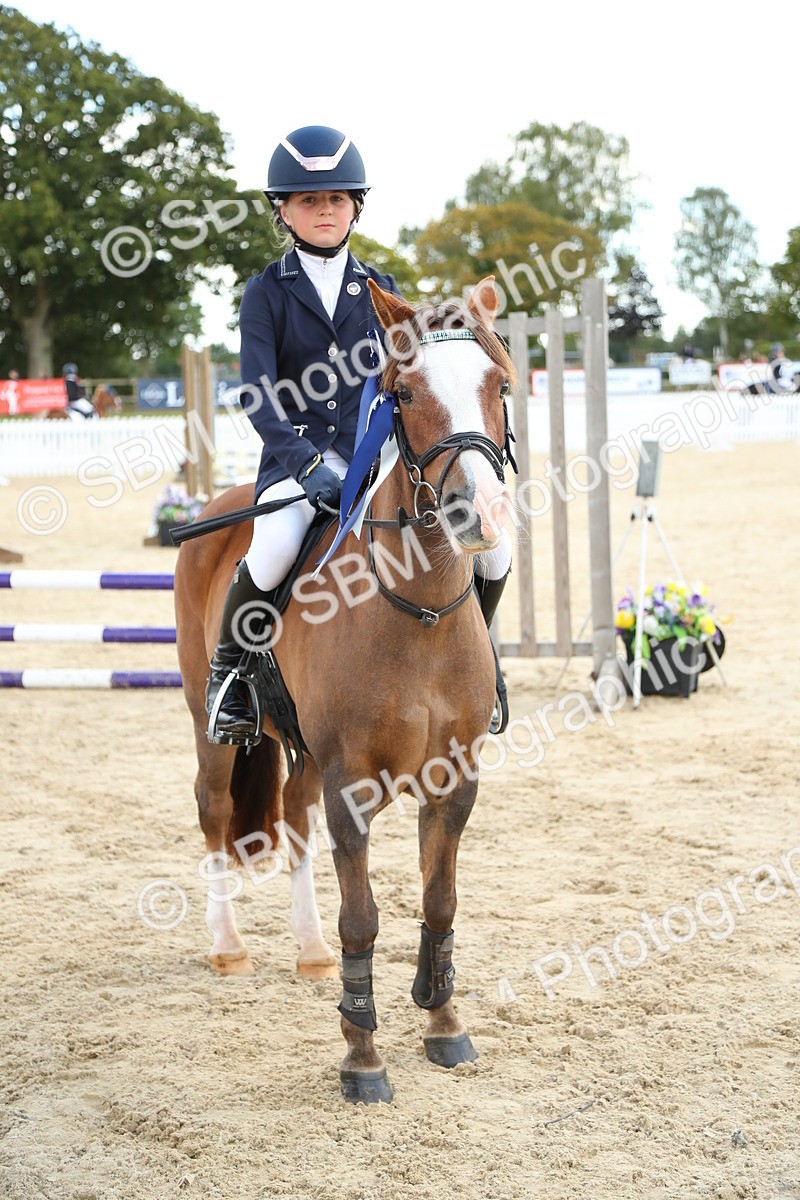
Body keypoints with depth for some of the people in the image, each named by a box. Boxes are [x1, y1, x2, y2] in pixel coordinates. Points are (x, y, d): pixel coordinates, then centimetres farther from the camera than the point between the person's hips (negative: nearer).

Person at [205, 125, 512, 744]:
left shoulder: (380, 290, 13)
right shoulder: (267, 293, 2)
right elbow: (257, 395, -9)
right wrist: (309, 462, -24)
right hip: (298, 459, -3)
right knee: (274, 550, -36)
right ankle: (228, 669, -8)